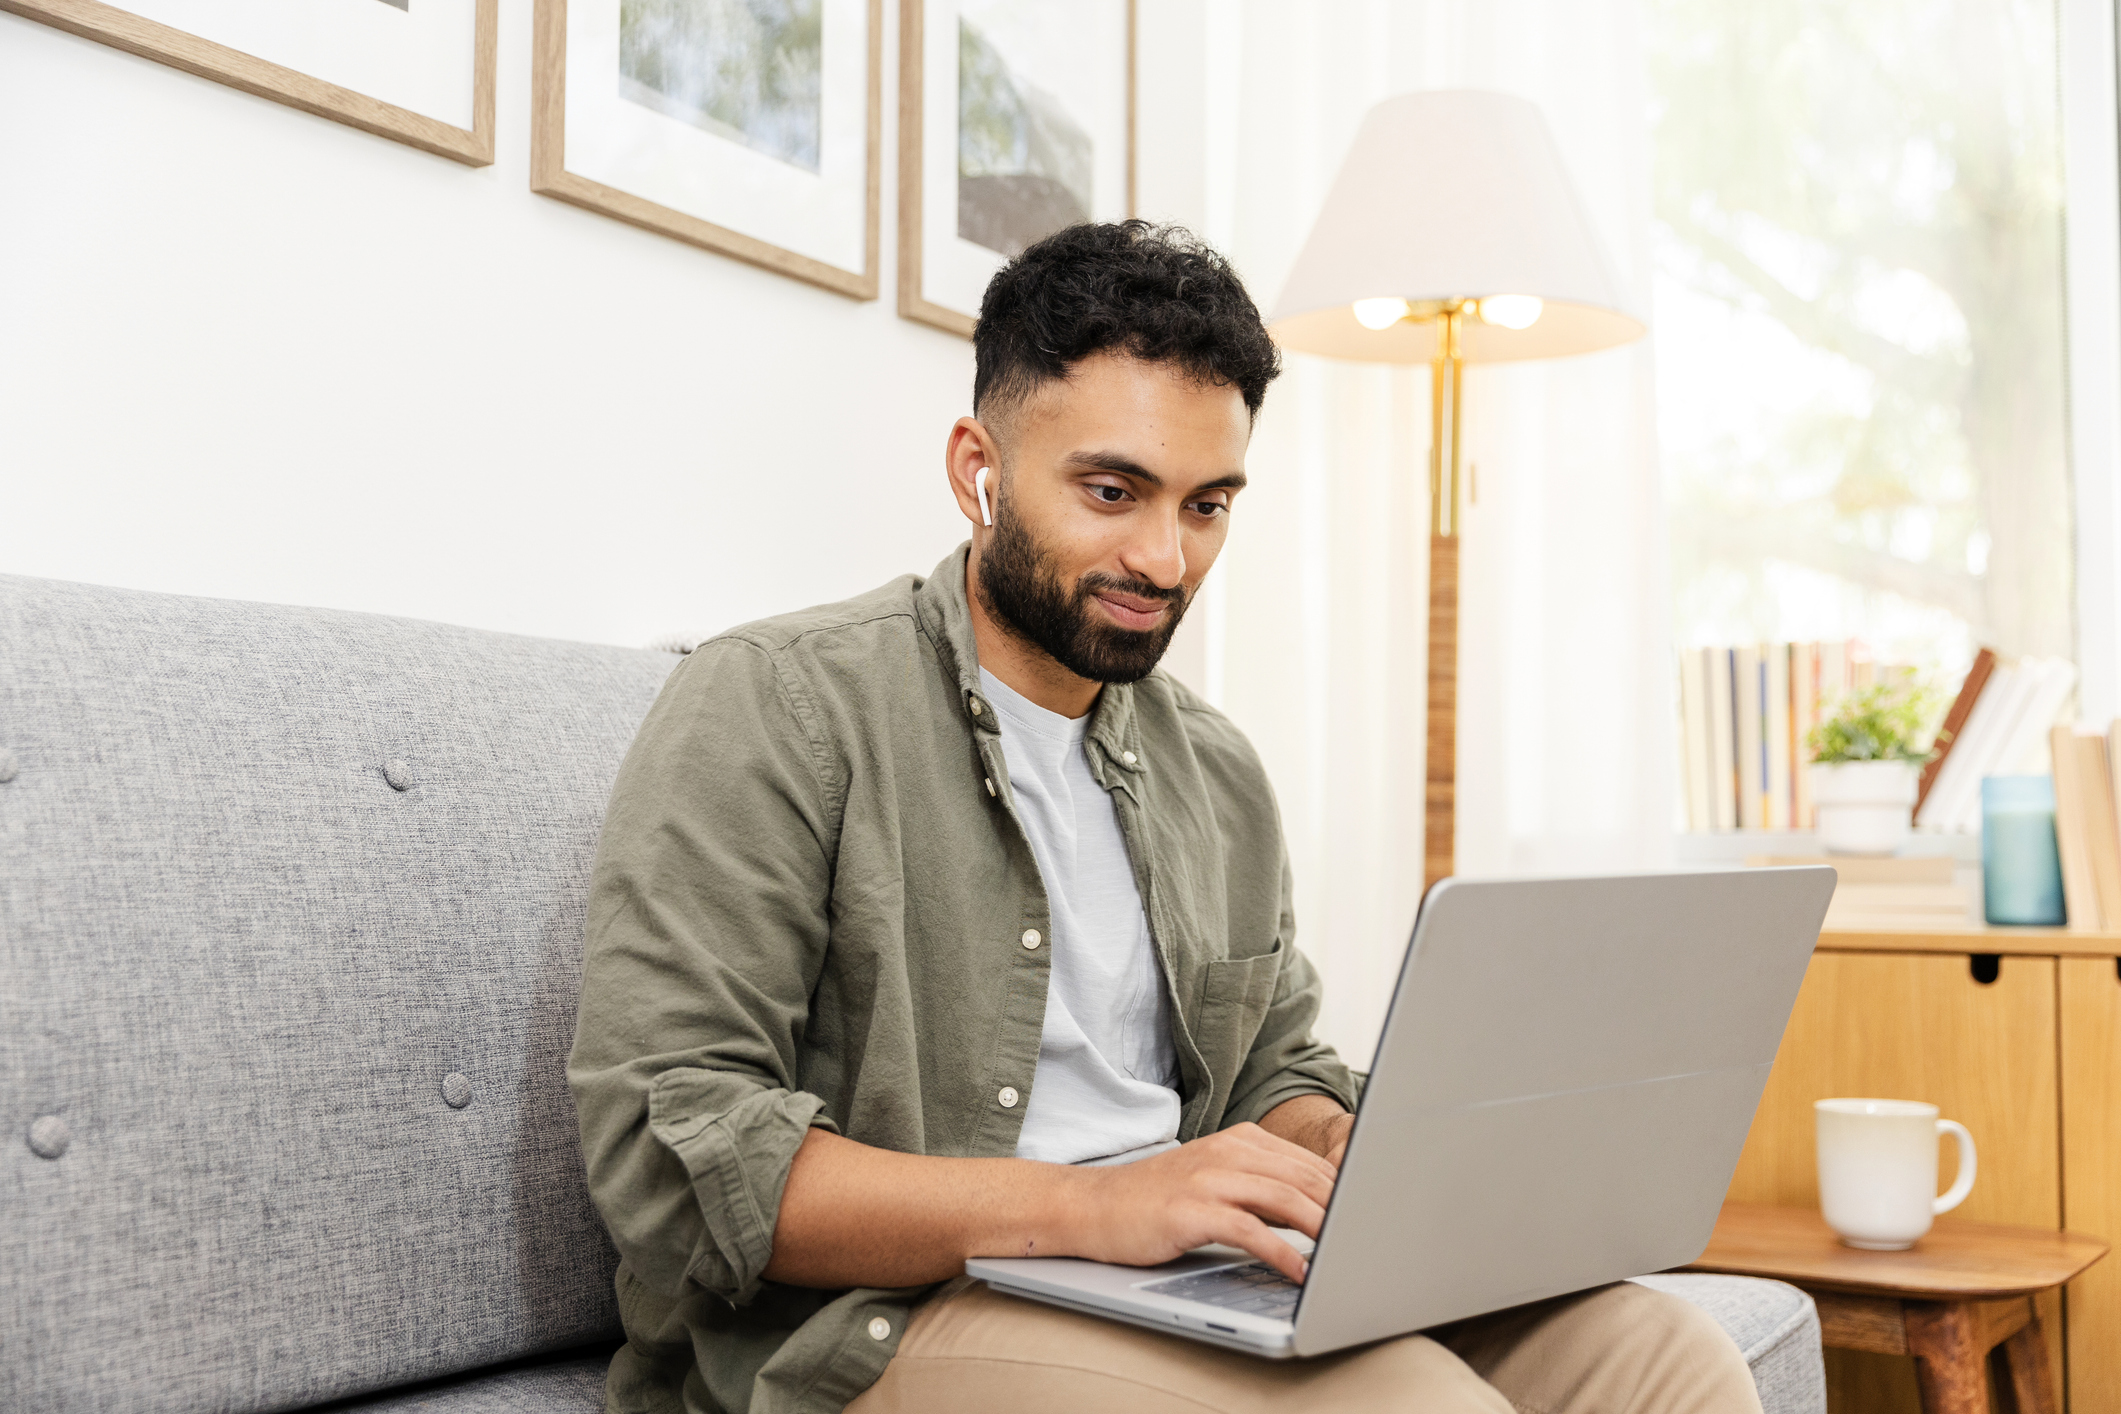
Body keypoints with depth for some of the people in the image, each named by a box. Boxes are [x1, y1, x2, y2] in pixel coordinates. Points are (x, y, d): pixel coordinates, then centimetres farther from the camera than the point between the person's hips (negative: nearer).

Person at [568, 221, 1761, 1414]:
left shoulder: (1220, 775, 18)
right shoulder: (774, 707, -6)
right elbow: (671, 1152, -15)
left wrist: (1346, 1156, -2)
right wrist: (1084, 1205, -24)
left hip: (1208, 1292, 8)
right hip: (884, 1315, -7)